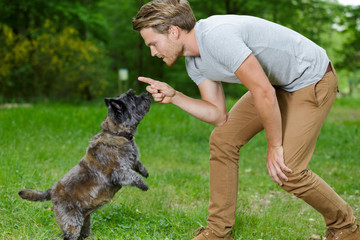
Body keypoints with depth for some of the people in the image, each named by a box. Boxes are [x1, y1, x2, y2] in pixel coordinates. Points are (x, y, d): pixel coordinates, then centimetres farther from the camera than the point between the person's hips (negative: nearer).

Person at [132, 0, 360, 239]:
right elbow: (218, 115, 0)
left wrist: (275, 146, -20)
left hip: (313, 79, -9)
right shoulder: (194, 62, -2)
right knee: (223, 140, 0)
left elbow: (264, 92, -30)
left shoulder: (218, 36, -32)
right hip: (277, 83, 9)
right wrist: (174, 96, -12)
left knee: (287, 169, -15)